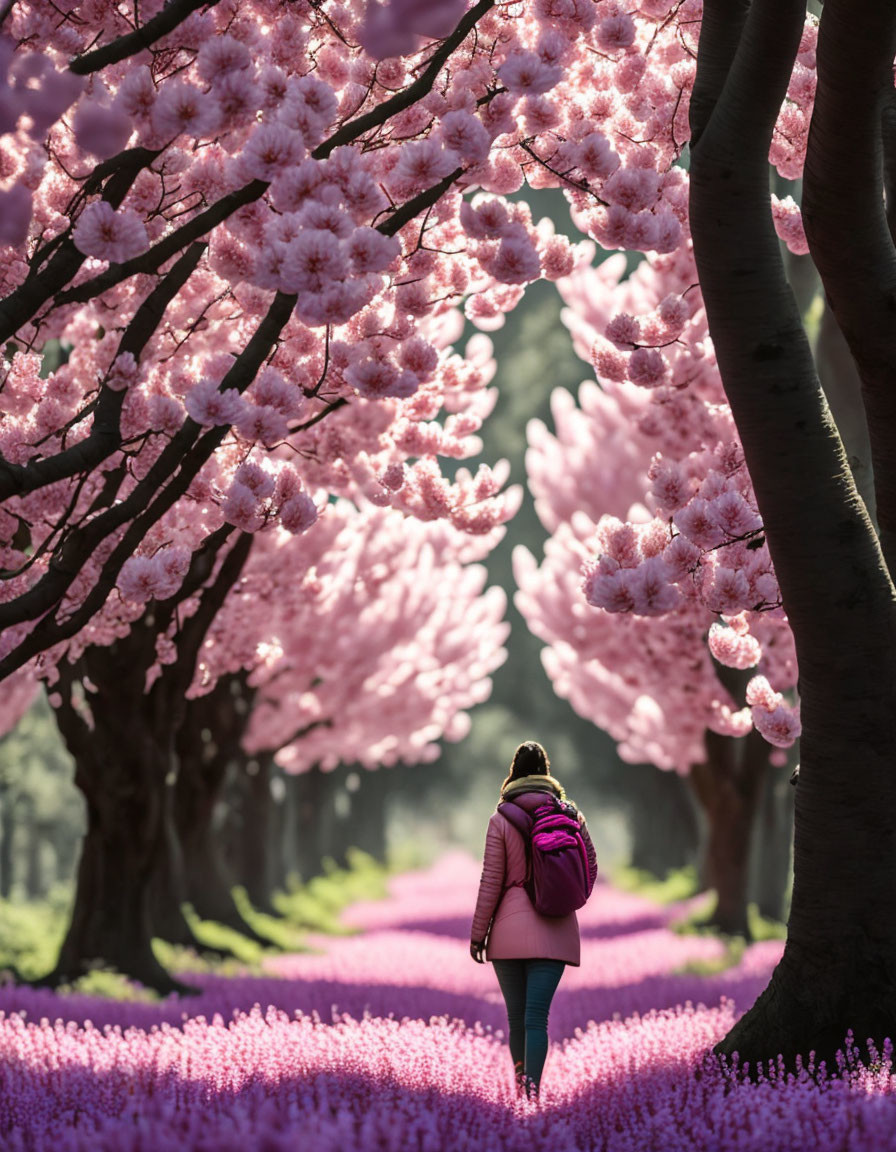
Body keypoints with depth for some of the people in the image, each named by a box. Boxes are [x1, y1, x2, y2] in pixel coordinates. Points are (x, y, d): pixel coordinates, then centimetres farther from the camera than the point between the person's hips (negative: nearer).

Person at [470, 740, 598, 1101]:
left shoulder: (501, 820, -3)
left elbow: (491, 881, -3)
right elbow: (590, 865, 13)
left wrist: (478, 933, 3)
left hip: (509, 928, -1)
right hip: (553, 931, 1)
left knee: (517, 1016, 10)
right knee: (536, 1017, -6)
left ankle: (522, 1093, 19)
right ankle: (532, 1092, -19)